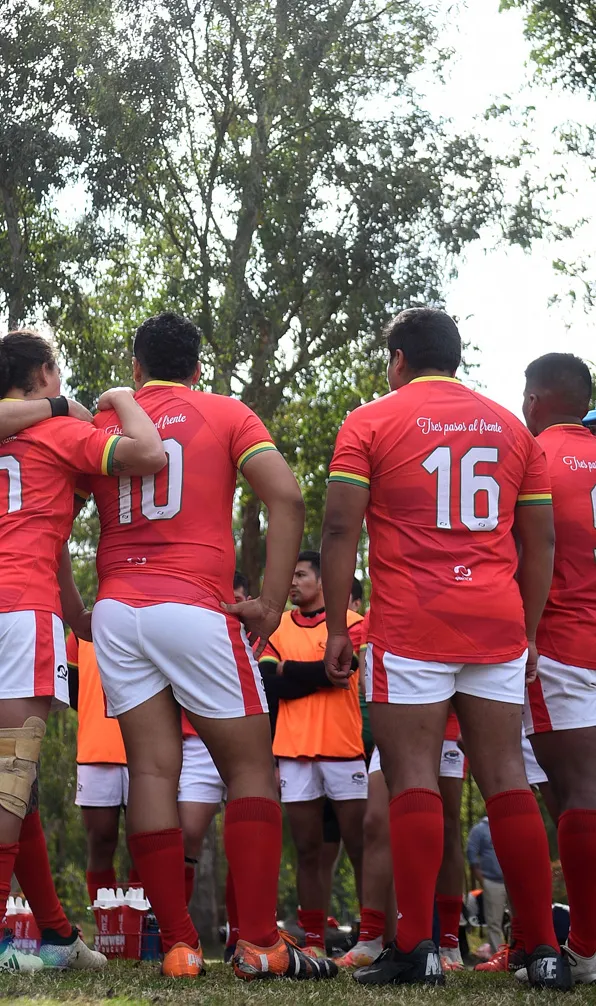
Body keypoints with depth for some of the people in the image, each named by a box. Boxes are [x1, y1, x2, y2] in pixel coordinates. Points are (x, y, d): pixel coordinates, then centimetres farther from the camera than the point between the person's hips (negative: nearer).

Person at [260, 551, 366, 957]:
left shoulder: (350, 622, 3)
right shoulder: (279, 626, 14)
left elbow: (336, 668, -11)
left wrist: (286, 669, 0)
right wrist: (312, 674, -3)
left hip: (344, 749, -3)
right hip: (294, 752, 3)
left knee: (360, 850, -2)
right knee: (307, 852, 3)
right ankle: (314, 943, 4)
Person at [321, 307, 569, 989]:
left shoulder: (371, 423, 4)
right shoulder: (510, 428, 16)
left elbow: (340, 530, -4)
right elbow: (540, 541, 16)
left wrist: (337, 627, 1)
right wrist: (529, 628, 21)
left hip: (410, 625, -4)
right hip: (498, 624, 4)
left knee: (413, 779, -3)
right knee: (506, 778, 5)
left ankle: (415, 950, -7)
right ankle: (543, 949, 5)